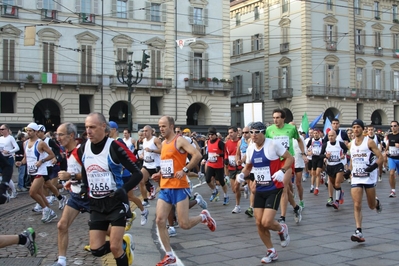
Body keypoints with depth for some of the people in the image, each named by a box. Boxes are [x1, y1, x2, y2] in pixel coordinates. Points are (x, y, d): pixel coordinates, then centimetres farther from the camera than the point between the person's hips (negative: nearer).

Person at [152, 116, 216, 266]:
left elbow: (197, 155, -20)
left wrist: (184, 170, -23)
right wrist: (159, 174, 13)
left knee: (184, 224, -7)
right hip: (165, 188, 7)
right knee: (160, 221, -3)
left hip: (179, 187, -7)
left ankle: (204, 217, 25)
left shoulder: (179, 141, -9)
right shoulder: (163, 144, 15)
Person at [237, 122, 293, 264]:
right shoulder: (250, 148, 4)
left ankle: (282, 229, 22)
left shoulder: (273, 144, -14)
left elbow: (290, 158, -9)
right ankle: (271, 252, 22)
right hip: (260, 190, 6)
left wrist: (282, 171, -25)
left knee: (266, 222, -14)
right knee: (259, 223, 3)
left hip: (274, 189, -6)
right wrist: (242, 174, -3)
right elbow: (248, 167, 18)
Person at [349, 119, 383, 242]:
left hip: (369, 178, -3)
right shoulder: (351, 144, 7)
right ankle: (359, 232, -10)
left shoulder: (369, 142, -6)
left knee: (371, 206, 9)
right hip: (356, 178, 3)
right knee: (357, 206, -9)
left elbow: (380, 157, -7)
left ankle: (377, 202, 46)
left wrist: (374, 166, -24)